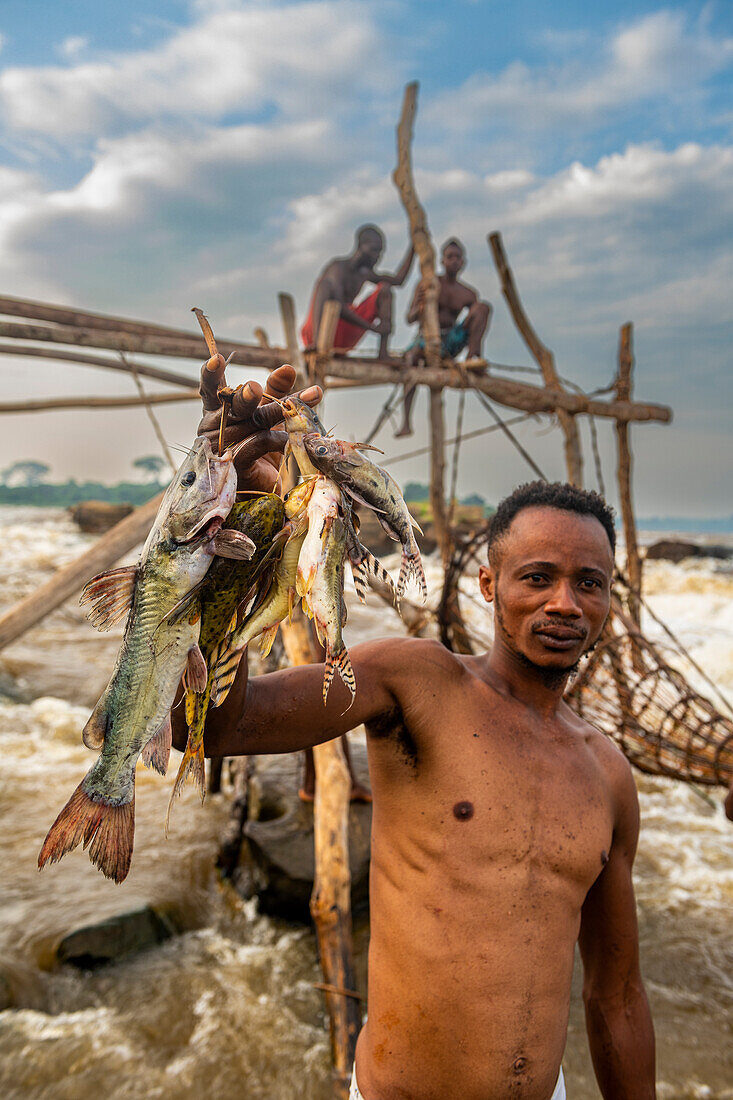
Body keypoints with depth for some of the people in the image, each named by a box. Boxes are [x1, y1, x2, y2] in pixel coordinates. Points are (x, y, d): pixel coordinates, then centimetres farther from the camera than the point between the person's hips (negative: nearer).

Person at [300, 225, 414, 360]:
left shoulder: (363, 273, 16)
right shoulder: (339, 267, -12)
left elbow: (398, 280, 26)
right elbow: (338, 307, -26)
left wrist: (412, 249, 18)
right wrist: (373, 327, -27)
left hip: (344, 335, 8)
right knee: (326, 282, -31)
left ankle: (383, 352, -7)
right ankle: (317, 341, -50)